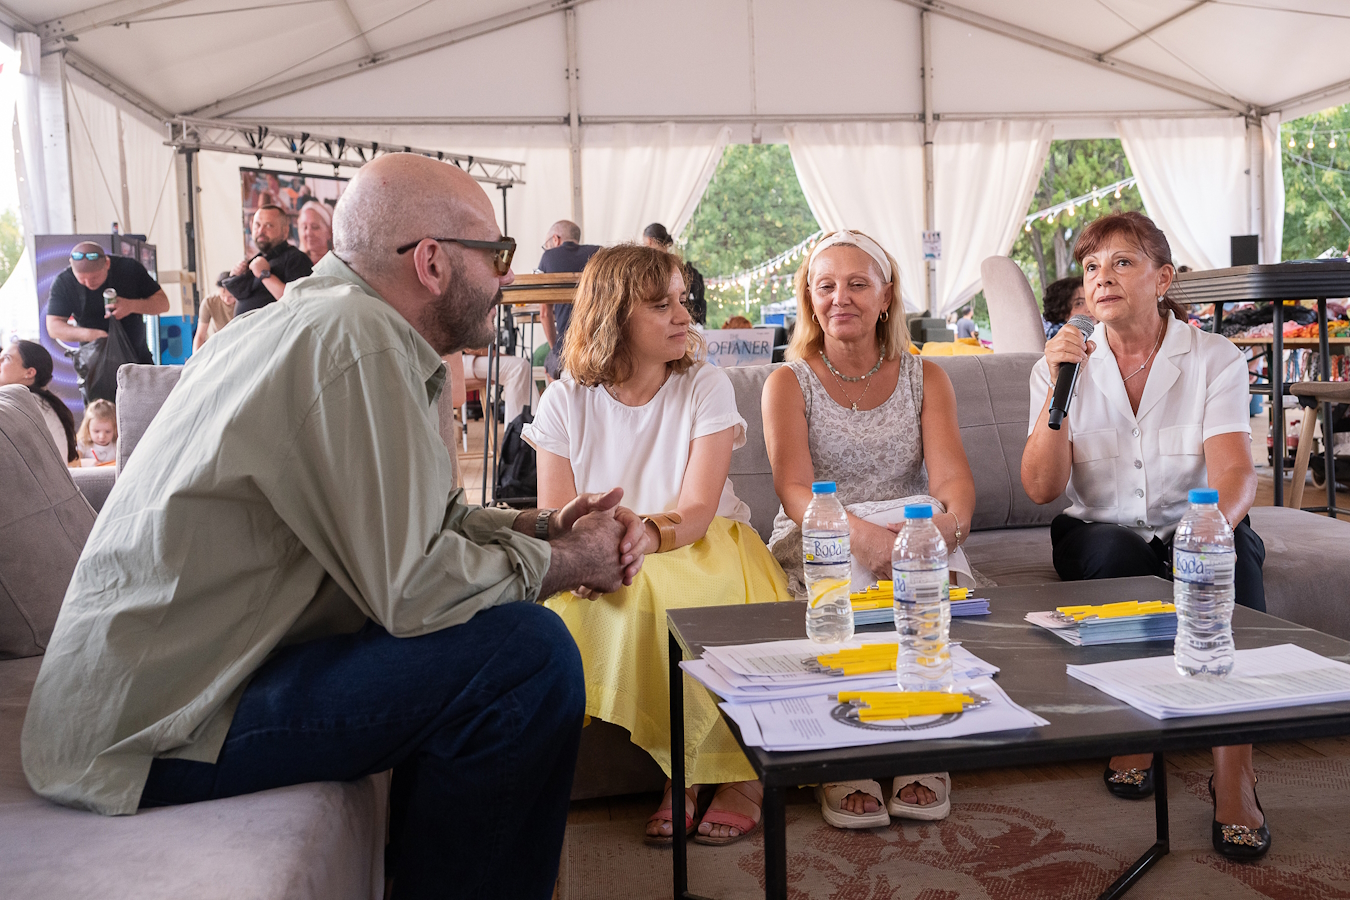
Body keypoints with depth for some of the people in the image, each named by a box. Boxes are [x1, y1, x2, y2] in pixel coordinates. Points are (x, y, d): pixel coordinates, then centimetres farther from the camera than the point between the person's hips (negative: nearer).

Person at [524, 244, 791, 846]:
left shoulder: (706, 387, -3)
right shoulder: (566, 401, 1)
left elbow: (696, 511, -14)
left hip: (700, 550, -2)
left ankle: (739, 773, -17)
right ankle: (685, 769, -17)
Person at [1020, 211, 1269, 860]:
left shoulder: (1215, 360, -4)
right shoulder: (1063, 365, -1)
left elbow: (1235, 474, -19)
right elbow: (1041, 489, -11)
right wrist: (1059, 388, -22)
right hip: (1104, 541, 1)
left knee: (1229, 544, -33)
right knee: (1117, 549, -33)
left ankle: (1233, 769, -30)